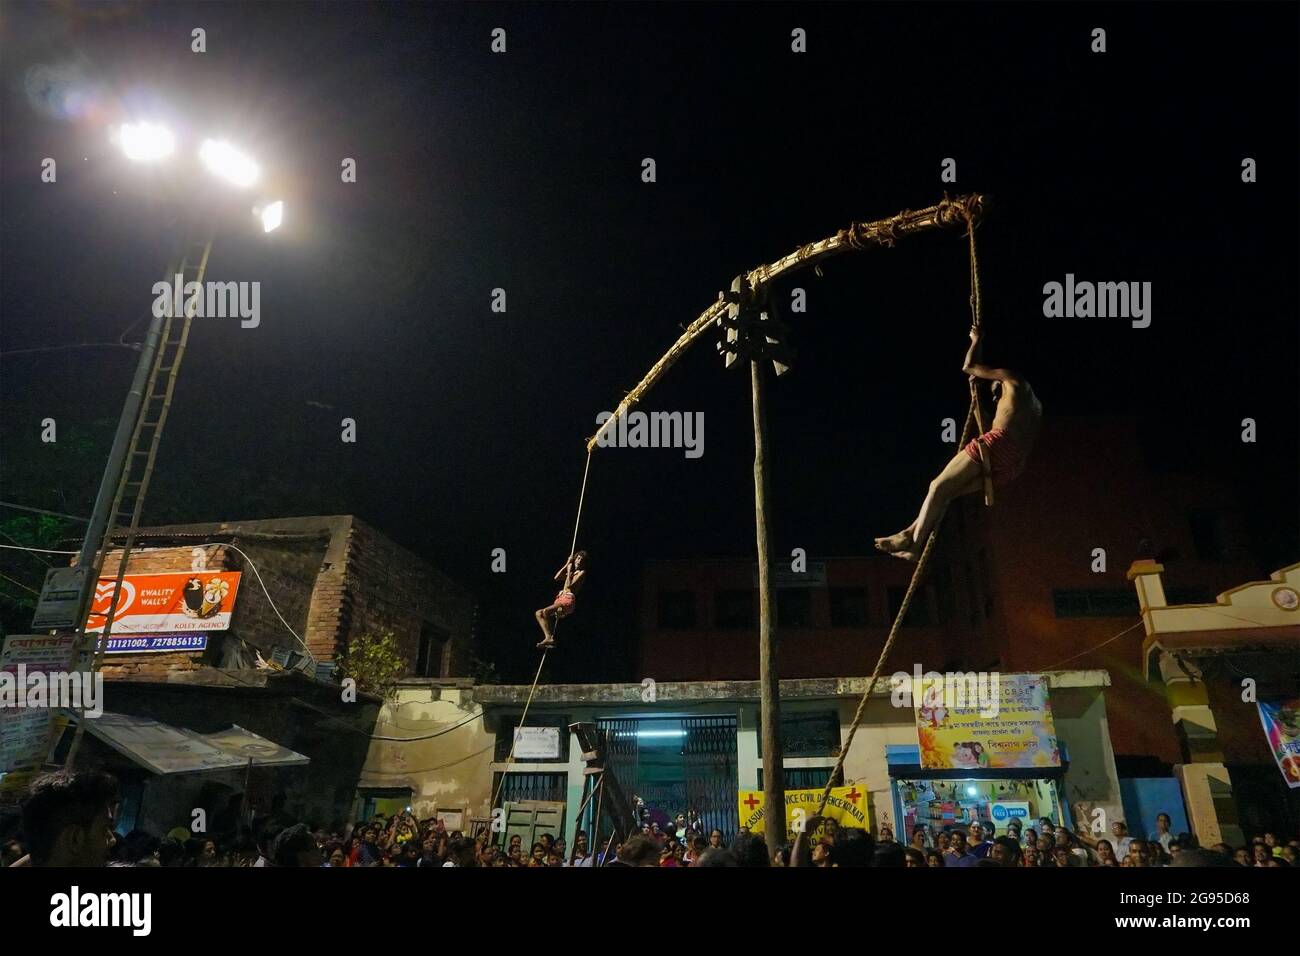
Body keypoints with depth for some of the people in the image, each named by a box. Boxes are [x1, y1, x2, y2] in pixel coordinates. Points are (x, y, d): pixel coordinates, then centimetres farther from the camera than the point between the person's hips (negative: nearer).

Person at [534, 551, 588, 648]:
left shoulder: (582, 572, 2)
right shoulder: (571, 572, 25)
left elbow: (569, 586, -11)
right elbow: (556, 577, 10)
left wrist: (569, 571, -1)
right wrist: (567, 565, 10)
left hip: (569, 599, -9)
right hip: (560, 598, 9)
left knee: (545, 611, -28)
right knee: (538, 613, -5)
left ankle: (549, 638, -21)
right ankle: (548, 637, -18)